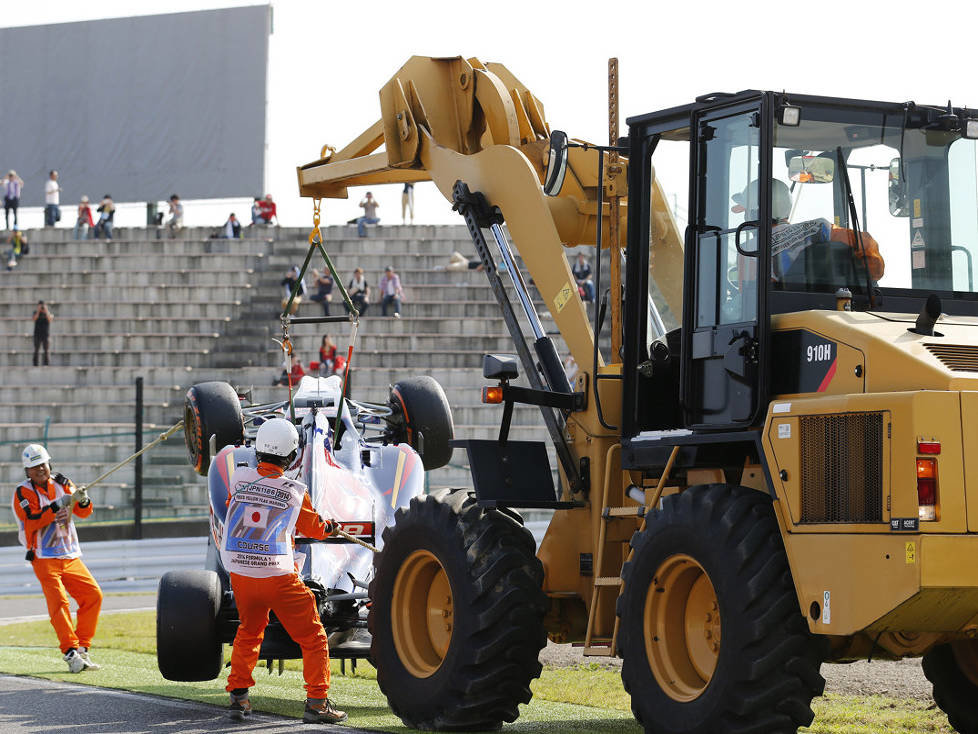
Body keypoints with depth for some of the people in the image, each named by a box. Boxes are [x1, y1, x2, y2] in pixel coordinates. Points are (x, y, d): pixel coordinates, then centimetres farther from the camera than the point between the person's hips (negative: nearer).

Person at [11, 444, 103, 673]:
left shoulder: (62, 484, 9)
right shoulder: (24, 492, -3)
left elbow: (84, 512, 1)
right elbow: (33, 521, -18)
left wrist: (82, 501, -21)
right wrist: (57, 505, -25)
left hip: (71, 557, 5)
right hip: (45, 558, -5)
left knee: (93, 595, -3)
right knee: (59, 601, -19)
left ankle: (82, 648, 5)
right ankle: (71, 653, -22)